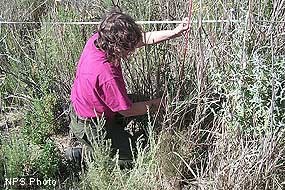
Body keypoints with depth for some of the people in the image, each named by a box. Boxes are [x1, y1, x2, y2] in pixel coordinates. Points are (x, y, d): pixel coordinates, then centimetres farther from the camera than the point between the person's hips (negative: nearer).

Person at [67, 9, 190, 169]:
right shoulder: (106, 75, -41)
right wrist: (155, 104, -9)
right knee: (136, 156, 4)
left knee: (141, 99, 18)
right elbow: (127, 111, -24)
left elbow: (143, 38, -7)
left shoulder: (98, 39, -18)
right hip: (91, 127, -8)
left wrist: (175, 32, -11)